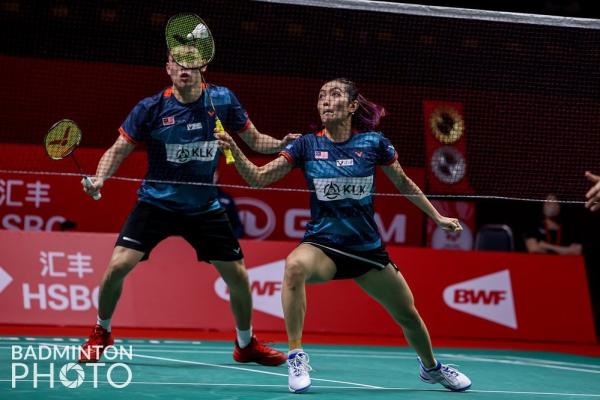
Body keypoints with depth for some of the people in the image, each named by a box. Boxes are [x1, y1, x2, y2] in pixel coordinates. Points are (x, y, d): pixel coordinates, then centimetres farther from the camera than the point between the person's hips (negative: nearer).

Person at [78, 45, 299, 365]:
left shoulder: (223, 100, -7)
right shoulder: (151, 109, -13)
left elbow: (254, 139, 4)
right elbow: (119, 149, -7)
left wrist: (281, 144, -16)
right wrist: (99, 179, -25)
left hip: (204, 207, 2)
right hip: (156, 203, -2)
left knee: (238, 276, 3)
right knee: (118, 266, -16)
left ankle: (246, 345, 28)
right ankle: (100, 334, 10)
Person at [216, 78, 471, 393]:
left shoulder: (373, 143, -5)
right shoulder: (307, 146, -6)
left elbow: (404, 184, 10)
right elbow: (258, 178, -8)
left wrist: (437, 217, 11)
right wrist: (234, 149, -24)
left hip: (367, 249, 2)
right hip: (322, 245, -2)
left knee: (408, 315, 10)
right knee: (295, 265, -37)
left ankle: (431, 367, 43)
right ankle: (296, 356, -29)